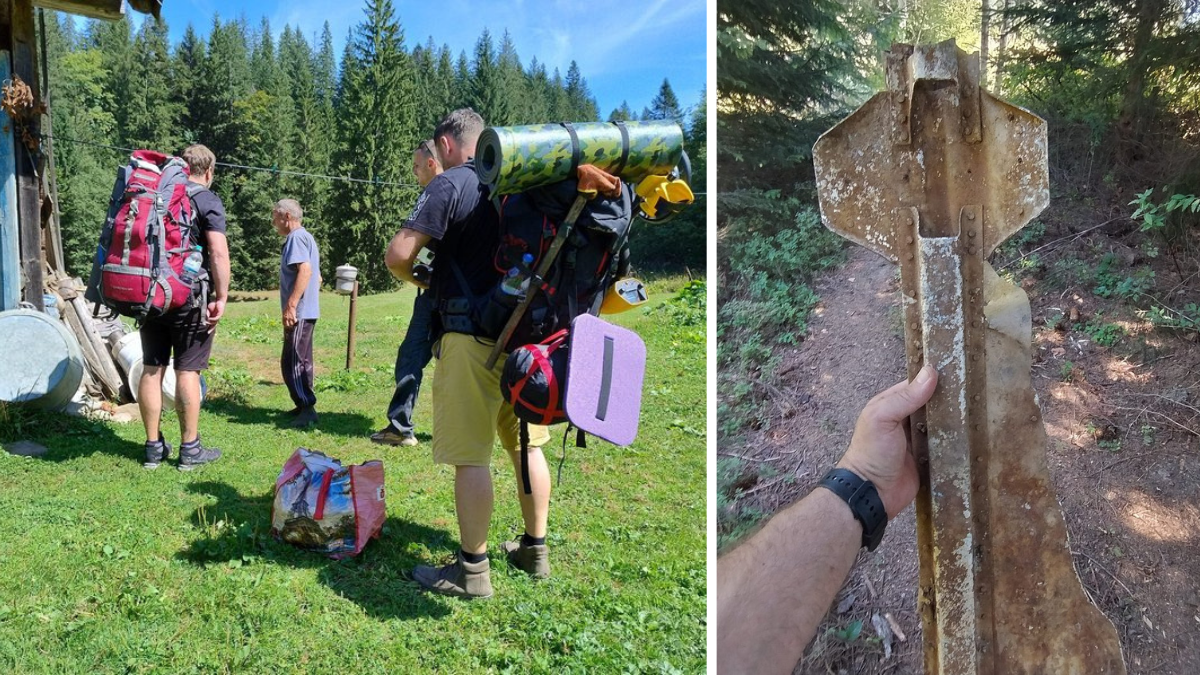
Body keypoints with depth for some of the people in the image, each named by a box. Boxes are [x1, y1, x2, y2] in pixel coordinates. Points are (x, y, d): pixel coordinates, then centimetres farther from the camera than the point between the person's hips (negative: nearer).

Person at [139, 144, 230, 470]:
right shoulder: (207, 201, -6)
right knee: (187, 371, 0)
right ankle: (190, 449, 8)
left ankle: (154, 447, 17)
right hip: (189, 296, -5)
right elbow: (218, 252, -17)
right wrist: (222, 298, -12)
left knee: (152, 369, 9)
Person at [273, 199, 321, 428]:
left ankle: (307, 409, -10)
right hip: (306, 311, 11)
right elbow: (317, 277, 23)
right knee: (302, 361, 15)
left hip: (298, 313, -11)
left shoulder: (296, 237, -12)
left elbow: (305, 270, -26)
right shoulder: (305, 237, 19)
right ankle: (305, 406, 22)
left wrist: (291, 305, -28)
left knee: (292, 362, -10)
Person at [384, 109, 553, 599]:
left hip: (474, 337, -7)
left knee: (470, 457, 0)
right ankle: (534, 550, 29)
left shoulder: (450, 185, -8)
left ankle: (472, 570, 9)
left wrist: (422, 281, 6)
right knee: (527, 445, 16)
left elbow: (397, 255, -16)